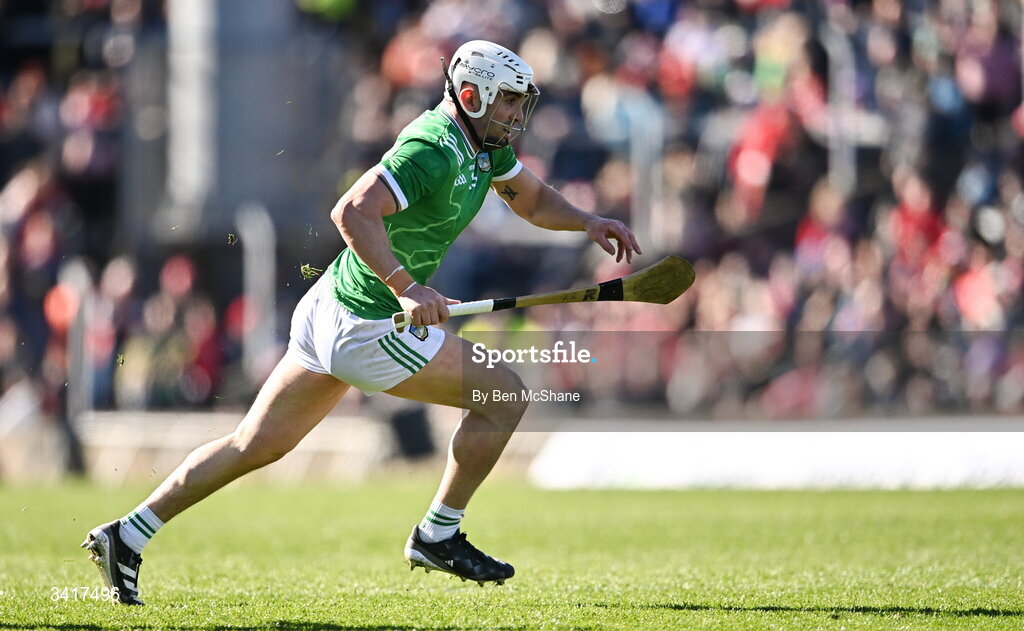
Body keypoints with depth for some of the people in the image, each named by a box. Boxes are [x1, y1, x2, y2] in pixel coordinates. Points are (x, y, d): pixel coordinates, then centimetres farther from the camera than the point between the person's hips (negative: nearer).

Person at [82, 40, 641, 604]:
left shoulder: (484, 144, 9)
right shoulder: (433, 151, -22)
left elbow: (532, 198, 26)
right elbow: (353, 212, -33)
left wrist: (586, 222, 9)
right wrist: (406, 286, -40)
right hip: (367, 328, -10)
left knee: (256, 445, 14)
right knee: (503, 396, -2)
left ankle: (127, 537, 16)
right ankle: (438, 536, 8)